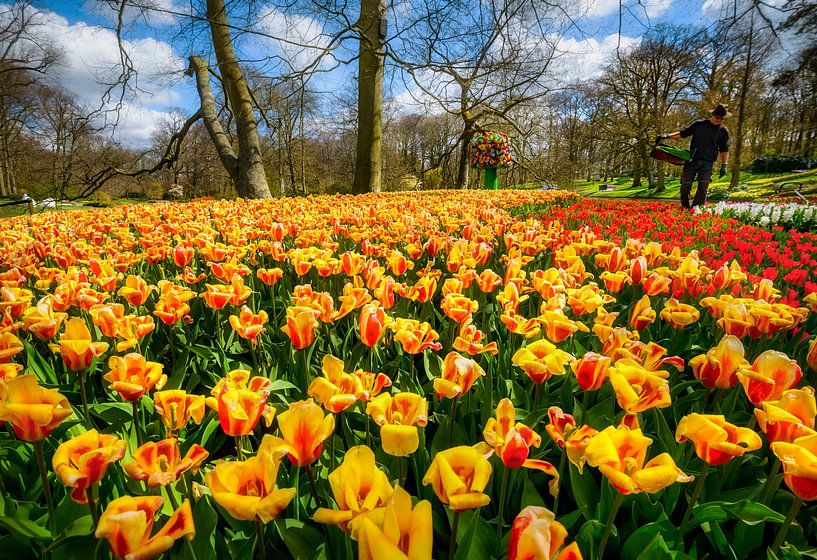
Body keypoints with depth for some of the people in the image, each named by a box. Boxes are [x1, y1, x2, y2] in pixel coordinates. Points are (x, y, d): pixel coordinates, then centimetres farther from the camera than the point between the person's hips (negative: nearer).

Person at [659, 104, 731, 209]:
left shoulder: (723, 131, 9)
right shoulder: (699, 124, 6)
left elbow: (724, 150, 14)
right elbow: (683, 133, 9)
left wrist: (724, 165, 7)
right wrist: (667, 136, -5)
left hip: (707, 162, 1)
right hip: (692, 160, -1)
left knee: (703, 188, -9)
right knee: (685, 186, -3)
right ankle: (685, 208, 14)